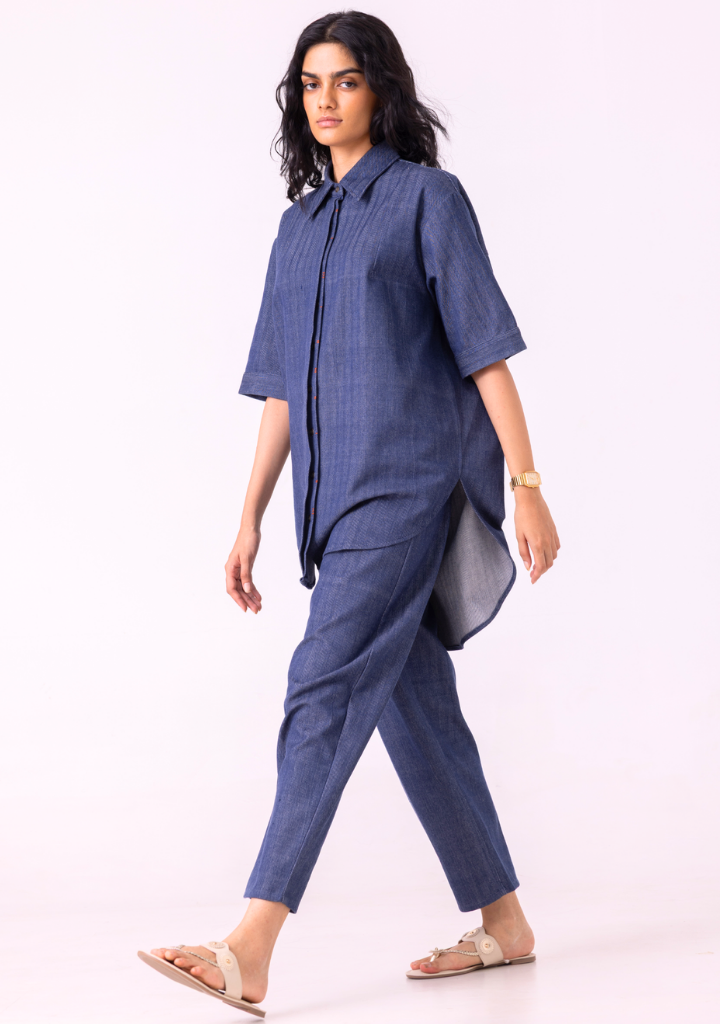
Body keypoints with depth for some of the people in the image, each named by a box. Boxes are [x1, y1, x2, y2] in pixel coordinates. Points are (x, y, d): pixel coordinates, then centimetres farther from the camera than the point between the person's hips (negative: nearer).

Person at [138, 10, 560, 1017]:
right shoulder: (301, 224, 19)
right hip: (336, 495, 7)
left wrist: (528, 486, -11)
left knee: (329, 684, -17)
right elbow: (282, 387, 19)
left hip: (408, 481, -7)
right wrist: (251, 518, 15)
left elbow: (485, 349, -5)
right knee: (416, 705, 9)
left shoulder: (426, 196, 1)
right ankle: (503, 922, 21)